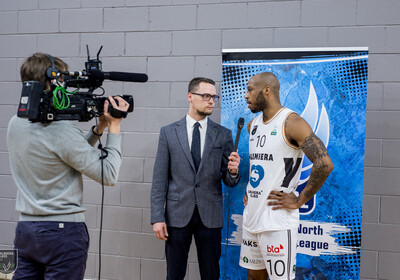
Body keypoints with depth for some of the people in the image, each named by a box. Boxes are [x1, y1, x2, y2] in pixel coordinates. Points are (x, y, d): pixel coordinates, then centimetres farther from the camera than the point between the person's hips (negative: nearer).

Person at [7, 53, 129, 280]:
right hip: (63, 230, -7)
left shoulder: (16, 124, 6)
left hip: (26, 228, 8)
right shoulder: (62, 130, -20)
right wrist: (114, 127, -8)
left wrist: (97, 130, 8)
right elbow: (109, 175, -15)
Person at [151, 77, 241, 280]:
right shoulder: (168, 132, 3)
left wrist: (233, 171, -19)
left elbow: (229, 181, 5)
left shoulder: (223, 135, 4)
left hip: (210, 215, 1)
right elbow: (159, 179, 1)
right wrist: (157, 217, -4)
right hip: (177, 214, 0)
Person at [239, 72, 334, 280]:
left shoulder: (291, 123, -13)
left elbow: (324, 164, -21)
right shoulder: (253, 125, 13)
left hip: (277, 221, -8)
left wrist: (299, 201, -17)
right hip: (251, 216, 8)